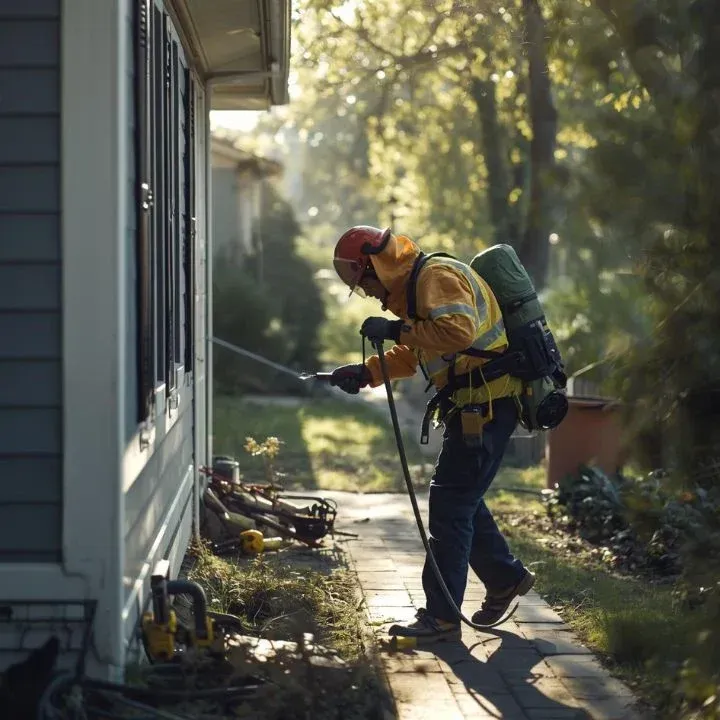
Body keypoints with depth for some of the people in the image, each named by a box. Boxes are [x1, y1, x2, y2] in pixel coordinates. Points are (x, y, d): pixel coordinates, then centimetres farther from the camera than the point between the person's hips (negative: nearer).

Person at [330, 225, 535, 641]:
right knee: (462, 499, 19)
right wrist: (364, 373, 16)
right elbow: (411, 356, 29)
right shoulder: (414, 289, 19)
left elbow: (460, 330, -32)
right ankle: (506, 578, 33)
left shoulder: (437, 276, -15)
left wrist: (397, 329, -25)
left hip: (486, 405, -11)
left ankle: (442, 618, -6)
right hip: (475, 406, 11)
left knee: (450, 505, -8)